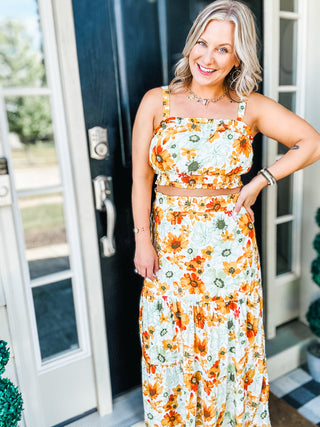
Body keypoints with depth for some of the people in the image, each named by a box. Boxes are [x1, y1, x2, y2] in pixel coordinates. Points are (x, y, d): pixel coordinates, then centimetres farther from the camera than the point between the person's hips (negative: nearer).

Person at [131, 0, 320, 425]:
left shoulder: (251, 107, -2)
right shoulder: (157, 102, -1)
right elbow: (141, 178, -1)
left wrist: (259, 182, -5)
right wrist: (143, 238, -7)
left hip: (230, 246, 0)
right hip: (170, 243, 1)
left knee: (228, 342, 14)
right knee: (171, 341, 15)